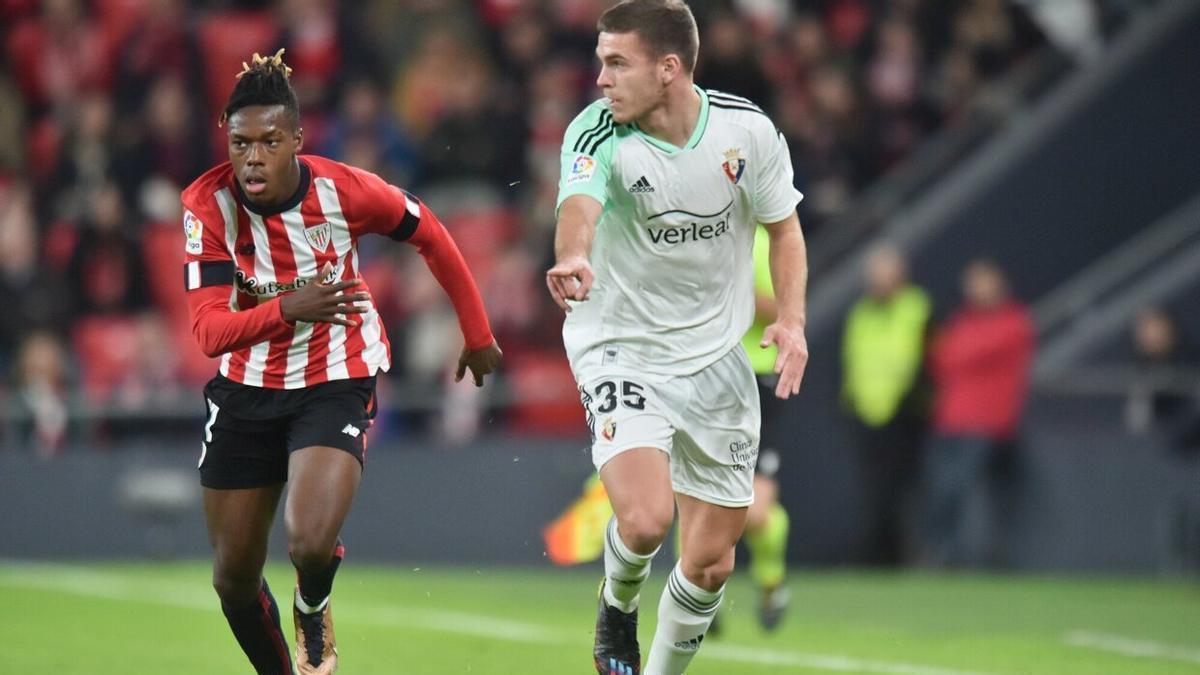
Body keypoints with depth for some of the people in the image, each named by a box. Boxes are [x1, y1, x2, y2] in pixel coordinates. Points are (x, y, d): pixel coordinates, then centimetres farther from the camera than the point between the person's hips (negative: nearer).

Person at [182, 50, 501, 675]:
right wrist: (287, 309, -42)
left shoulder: (344, 190, -19)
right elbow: (209, 330, -24)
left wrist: (477, 334, 11)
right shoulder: (208, 204, -17)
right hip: (247, 388, 2)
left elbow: (431, 237, 1)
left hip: (337, 383, -2)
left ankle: (313, 611, 13)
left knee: (311, 543, -24)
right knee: (233, 577, 6)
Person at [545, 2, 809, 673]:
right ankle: (618, 606, 11)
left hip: (716, 358, 3)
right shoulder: (598, 132, -17)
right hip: (620, 348, -3)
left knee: (711, 560, 6)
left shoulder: (748, 130, -9)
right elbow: (579, 206, -38)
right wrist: (573, 258, -60)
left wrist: (792, 320, -8)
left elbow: (783, 226, 6)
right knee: (645, 518, -25)